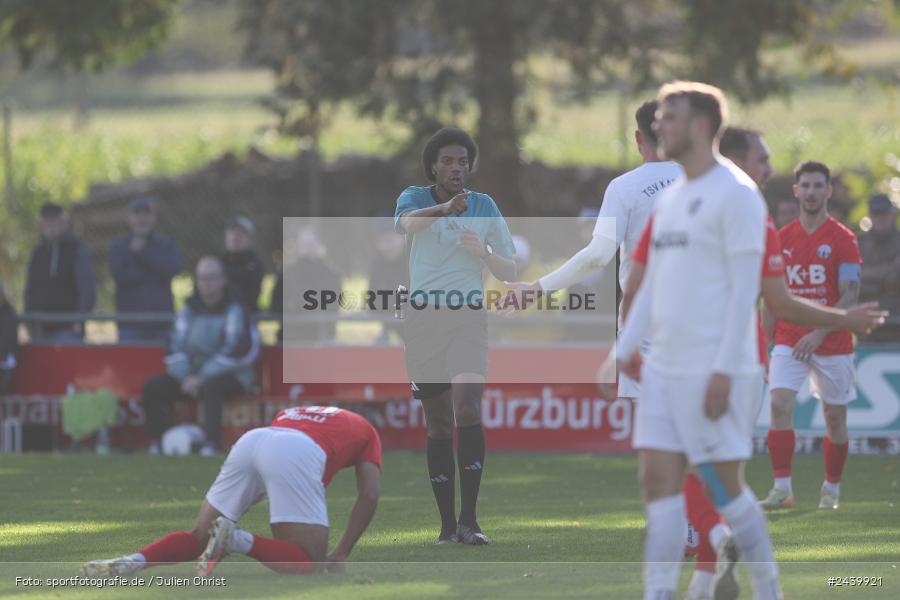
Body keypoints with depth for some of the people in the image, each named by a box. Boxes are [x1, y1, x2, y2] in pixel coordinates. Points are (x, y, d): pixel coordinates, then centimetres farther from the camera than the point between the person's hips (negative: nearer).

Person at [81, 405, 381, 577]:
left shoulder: (292, 413, 45)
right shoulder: (366, 430, 33)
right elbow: (370, 496, 21)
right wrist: (340, 555, 24)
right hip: (297, 455, -5)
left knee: (199, 539, 16)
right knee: (312, 568, -2)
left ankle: (131, 562, -14)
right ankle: (236, 538, -27)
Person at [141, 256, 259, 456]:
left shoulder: (235, 311, -6)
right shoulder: (188, 311, 11)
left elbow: (236, 351, -18)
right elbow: (176, 348, 5)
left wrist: (202, 378, -22)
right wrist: (186, 378, -14)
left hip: (232, 377, -6)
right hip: (192, 374, 6)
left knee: (210, 387, -40)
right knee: (153, 386, -13)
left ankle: (211, 444, -44)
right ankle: (156, 442, -12)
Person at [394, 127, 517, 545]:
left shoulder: (484, 207, 9)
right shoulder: (415, 198, 5)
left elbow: (509, 273, 11)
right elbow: (405, 223, -21)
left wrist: (483, 252, -10)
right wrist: (445, 208, -40)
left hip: (467, 318, 0)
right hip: (422, 318, 1)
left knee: (467, 409, -20)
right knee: (437, 424, 2)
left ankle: (469, 518, -21)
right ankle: (447, 523, 8)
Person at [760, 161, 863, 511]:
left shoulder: (842, 240, -4)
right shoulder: (782, 240, 7)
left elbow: (850, 295, -10)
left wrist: (819, 333, -22)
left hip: (832, 342, -2)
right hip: (789, 340, 2)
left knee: (835, 417, 6)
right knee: (780, 405, -16)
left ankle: (831, 489, 22)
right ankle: (782, 488, -16)